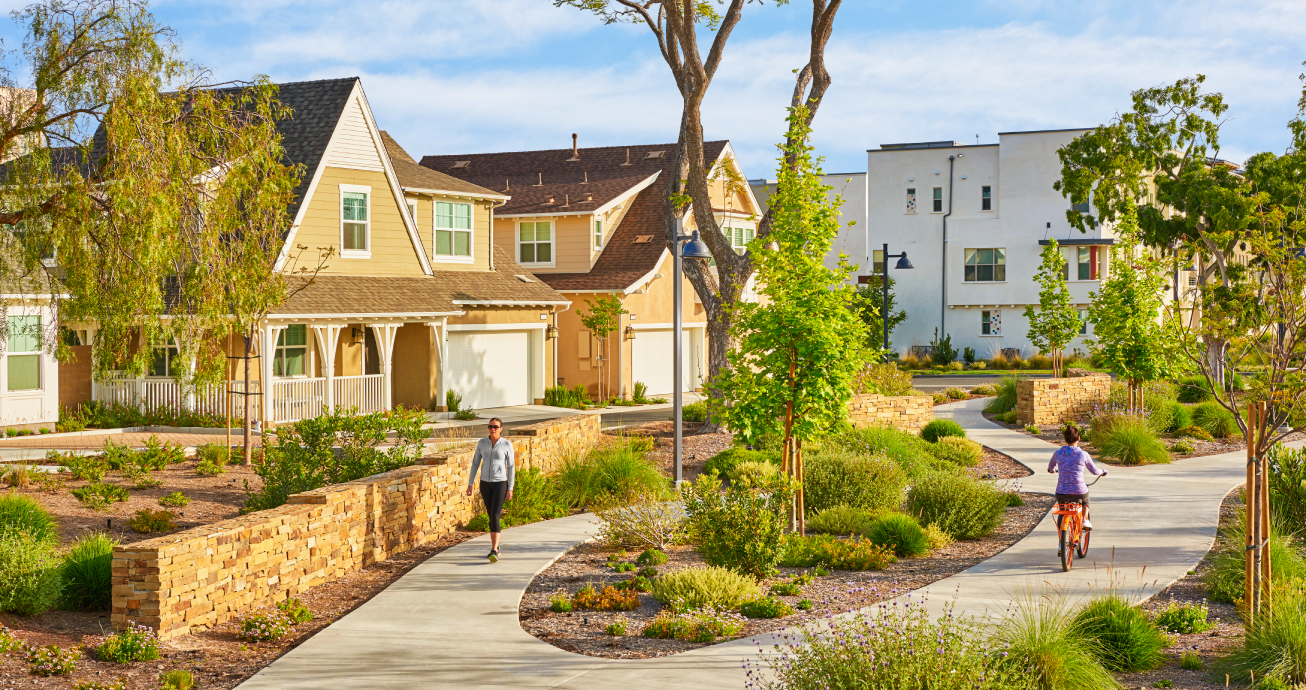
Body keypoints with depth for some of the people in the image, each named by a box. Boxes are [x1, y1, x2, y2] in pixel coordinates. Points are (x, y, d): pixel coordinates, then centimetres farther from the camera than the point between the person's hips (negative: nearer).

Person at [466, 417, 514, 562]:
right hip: (485, 483, 4)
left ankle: (494, 552, -19)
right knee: (491, 516, 13)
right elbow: (475, 463, 6)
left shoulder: (507, 444, -8)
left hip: (500, 483, -4)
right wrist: (470, 484, 3)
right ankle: (495, 547, 28)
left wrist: (510, 489, -8)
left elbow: (510, 467, -6)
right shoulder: (482, 443, 1)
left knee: (495, 516, -16)